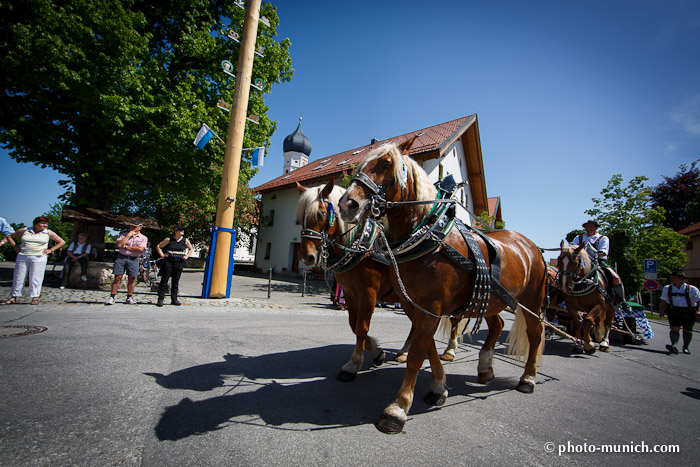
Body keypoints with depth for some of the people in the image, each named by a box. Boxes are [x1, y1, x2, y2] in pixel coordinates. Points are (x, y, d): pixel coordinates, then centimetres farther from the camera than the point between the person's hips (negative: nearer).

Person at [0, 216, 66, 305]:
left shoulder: (48, 233, 4)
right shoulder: (24, 230, 6)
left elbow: (62, 242, 7)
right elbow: (10, 236, 19)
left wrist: (50, 250, -1)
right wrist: (15, 246, 7)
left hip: (38, 258, -2)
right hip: (22, 257, 2)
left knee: (35, 278, -4)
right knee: (18, 277, 6)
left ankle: (35, 298, 2)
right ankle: (13, 297, 15)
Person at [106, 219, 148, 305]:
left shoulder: (143, 238, 5)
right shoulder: (124, 234, 9)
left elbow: (140, 249, -10)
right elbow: (119, 245, -8)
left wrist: (126, 247, -6)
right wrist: (128, 235, -7)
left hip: (133, 259, 0)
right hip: (121, 257, 0)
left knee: (132, 279, 3)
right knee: (117, 277, -2)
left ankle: (129, 297, 15)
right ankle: (112, 297, 6)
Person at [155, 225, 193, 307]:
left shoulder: (185, 240, 8)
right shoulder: (169, 239, 2)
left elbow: (191, 249, 23)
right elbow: (158, 246, 11)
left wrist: (186, 256, 10)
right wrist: (162, 255, 1)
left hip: (179, 263, 2)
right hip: (168, 261, -2)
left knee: (176, 281, 6)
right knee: (164, 280, -3)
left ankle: (174, 299, 13)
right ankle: (160, 299, 3)